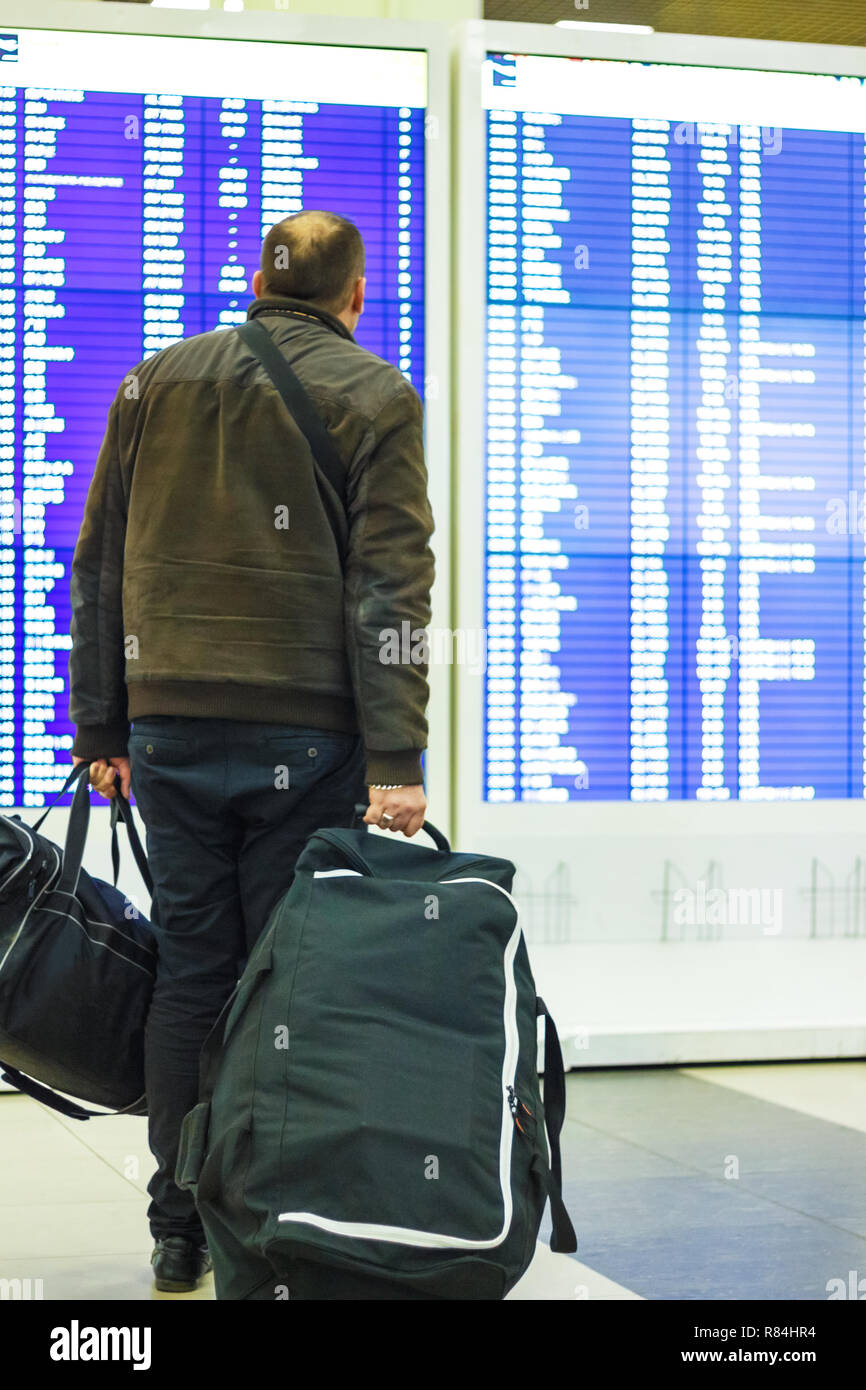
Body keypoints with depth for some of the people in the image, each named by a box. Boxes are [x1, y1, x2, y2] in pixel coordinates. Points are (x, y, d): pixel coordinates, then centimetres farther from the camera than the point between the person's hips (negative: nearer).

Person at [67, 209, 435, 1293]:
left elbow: (98, 566, 11)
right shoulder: (376, 397, 0)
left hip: (170, 727, 3)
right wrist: (396, 762, -13)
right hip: (305, 735, -3)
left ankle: (179, 1234, 13)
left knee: (189, 972, 8)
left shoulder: (155, 382, 11)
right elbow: (389, 589, -9)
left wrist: (98, 732, 15)